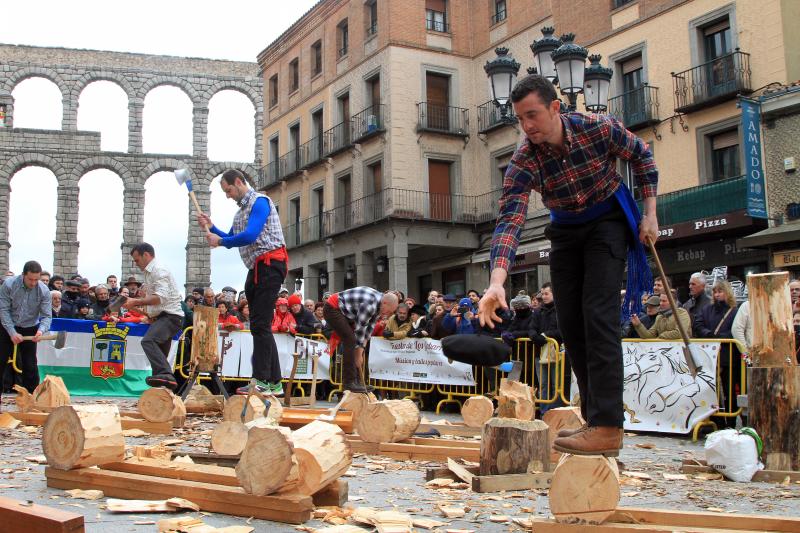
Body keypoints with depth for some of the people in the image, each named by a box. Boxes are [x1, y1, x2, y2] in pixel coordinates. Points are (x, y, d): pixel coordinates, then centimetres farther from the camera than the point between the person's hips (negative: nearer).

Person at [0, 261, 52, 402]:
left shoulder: (44, 291, -16)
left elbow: (46, 316, -14)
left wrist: (41, 330, -34)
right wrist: (12, 333, -23)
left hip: (29, 330, 0)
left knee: (30, 366, -2)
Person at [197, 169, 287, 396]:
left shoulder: (259, 202, -9)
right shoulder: (241, 210, 21)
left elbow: (249, 237, -20)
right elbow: (231, 239, 27)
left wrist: (219, 241, -8)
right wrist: (211, 227, 12)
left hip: (269, 263, -10)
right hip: (257, 268, 10)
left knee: (260, 324, -12)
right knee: (260, 325, 8)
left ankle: (263, 381, -11)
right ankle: (274, 382, 11)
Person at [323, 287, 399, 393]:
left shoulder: (379, 304, -3)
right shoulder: (370, 304, -31)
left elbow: (370, 326, 0)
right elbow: (360, 329, -26)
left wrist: (363, 346, -6)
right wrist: (359, 355, -18)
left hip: (344, 312, 10)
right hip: (332, 309, -10)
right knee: (350, 340, -18)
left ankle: (358, 381, 7)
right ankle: (349, 383, -16)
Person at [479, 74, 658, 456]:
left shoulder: (599, 128, -24)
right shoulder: (523, 162, -22)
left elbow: (640, 155, -3)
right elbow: (509, 221, -34)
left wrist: (649, 213, -8)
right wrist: (497, 281, -48)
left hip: (608, 220, -4)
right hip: (565, 229, 4)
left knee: (599, 315, -18)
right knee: (569, 321, 2)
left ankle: (608, 427, -19)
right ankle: (592, 415, 16)